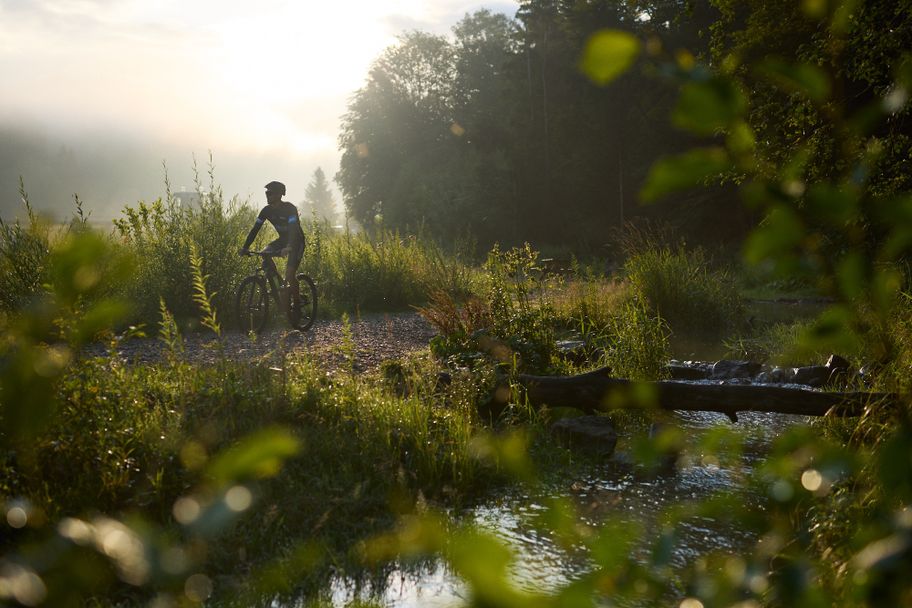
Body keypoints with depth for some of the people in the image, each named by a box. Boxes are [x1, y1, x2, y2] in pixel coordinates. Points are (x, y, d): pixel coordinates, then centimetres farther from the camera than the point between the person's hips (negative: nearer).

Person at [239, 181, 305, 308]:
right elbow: (255, 229, -8)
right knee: (264, 254, -18)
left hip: (296, 241, -6)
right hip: (283, 239, 7)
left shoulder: (290, 209, -24)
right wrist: (245, 247, -18)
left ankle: (296, 303, -2)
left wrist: (289, 247, -51)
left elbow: (293, 229, -36)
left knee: (290, 274, -18)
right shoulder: (267, 210, -7)